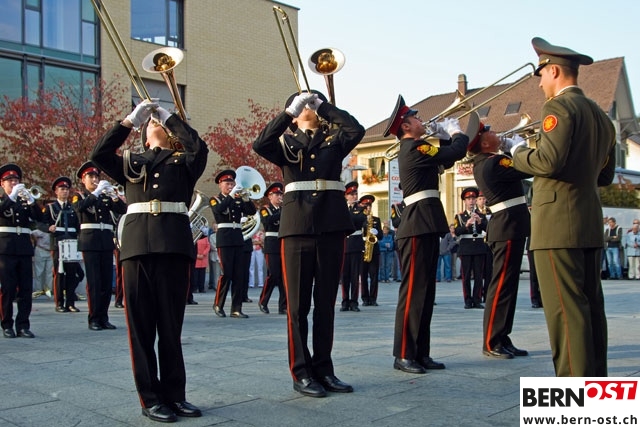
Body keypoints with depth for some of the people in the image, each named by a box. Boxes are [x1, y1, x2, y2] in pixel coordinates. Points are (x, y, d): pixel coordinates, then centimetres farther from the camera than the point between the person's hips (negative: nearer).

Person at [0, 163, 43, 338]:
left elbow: (39, 217, 1)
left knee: (26, 288, 0)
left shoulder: (25, 201, 16)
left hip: (25, 248, 3)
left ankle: (23, 325, 3)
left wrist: (30, 199, -12)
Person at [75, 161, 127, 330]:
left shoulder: (106, 197, 17)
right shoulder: (80, 196, 8)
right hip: (90, 242, -4)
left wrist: (115, 196, -11)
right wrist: (96, 192, -19)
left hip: (107, 242, 4)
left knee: (107, 281, 3)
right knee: (94, 281, -6)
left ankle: (104, 317, 10)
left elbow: (123, 210, 4)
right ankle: (93, 319, 0)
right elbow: (79, 207, -16)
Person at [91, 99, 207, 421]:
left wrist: (169, 116, 6)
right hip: (137, 245, 1)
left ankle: (173, 394, 12)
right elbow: (99, 154, 5)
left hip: (174, 246, -1)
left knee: (171, 324, 3)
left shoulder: (184, 162, 17)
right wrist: (130, 119, 6)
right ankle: (150, 398, 8)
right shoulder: (131, 162, 21)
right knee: (140, 325, 0)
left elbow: (199, 147, -3)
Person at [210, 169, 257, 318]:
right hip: (224, 237, -4)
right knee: (226, 273, -8)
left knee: (239, 274, 0)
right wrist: (231, 195, -20)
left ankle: (236, 309, 3)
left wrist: (245, 197, -12)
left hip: (238, 237, 4)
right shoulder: (215, 199, 4)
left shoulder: (238, 200, 16)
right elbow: (218, 210, -18)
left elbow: (252, 211, 3)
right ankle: (218, 305, 10)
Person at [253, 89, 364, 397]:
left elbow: (356, 129, -6)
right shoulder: (286, 142, 10)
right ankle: (301, 373, 9)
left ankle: (323, 369, 16)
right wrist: (289, 111, -9)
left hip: (332, 226, 2)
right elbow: (260, 144, -11)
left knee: (326, 302, 8)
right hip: (298, 227, -2)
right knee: (298, 304, 1)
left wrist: (323, 105, -1)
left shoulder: (335, 140, 14)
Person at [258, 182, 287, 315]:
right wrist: (282, 212, -22)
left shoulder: (284, 209, 18)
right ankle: (263, 301, 10)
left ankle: (283, 306, 3)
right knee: (273, 275, -8)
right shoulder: (265, 209, 3)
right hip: (272, 245, -5)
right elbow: (267, 221, -19)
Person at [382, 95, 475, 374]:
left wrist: (447, 137, 14)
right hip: (418, 226, -10)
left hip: (426, 226, 10)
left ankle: (420, 352, 15)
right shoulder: (415, 147, -11)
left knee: (425, 291, 10)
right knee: (413, 289, -8)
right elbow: (457, 152, -15)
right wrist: (456, 132, 5)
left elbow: (444, 159, 26)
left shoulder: (412, 149, 20)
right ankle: (403, 355, -3)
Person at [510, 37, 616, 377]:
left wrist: (519, 154, -3)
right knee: (590, 305, 12)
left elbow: (549, 160, -21)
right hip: (590, 224, 9)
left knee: (565, 309, -9)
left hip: (558, 224, -9)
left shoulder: (560, 107, -9)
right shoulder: (601, 116, 19)